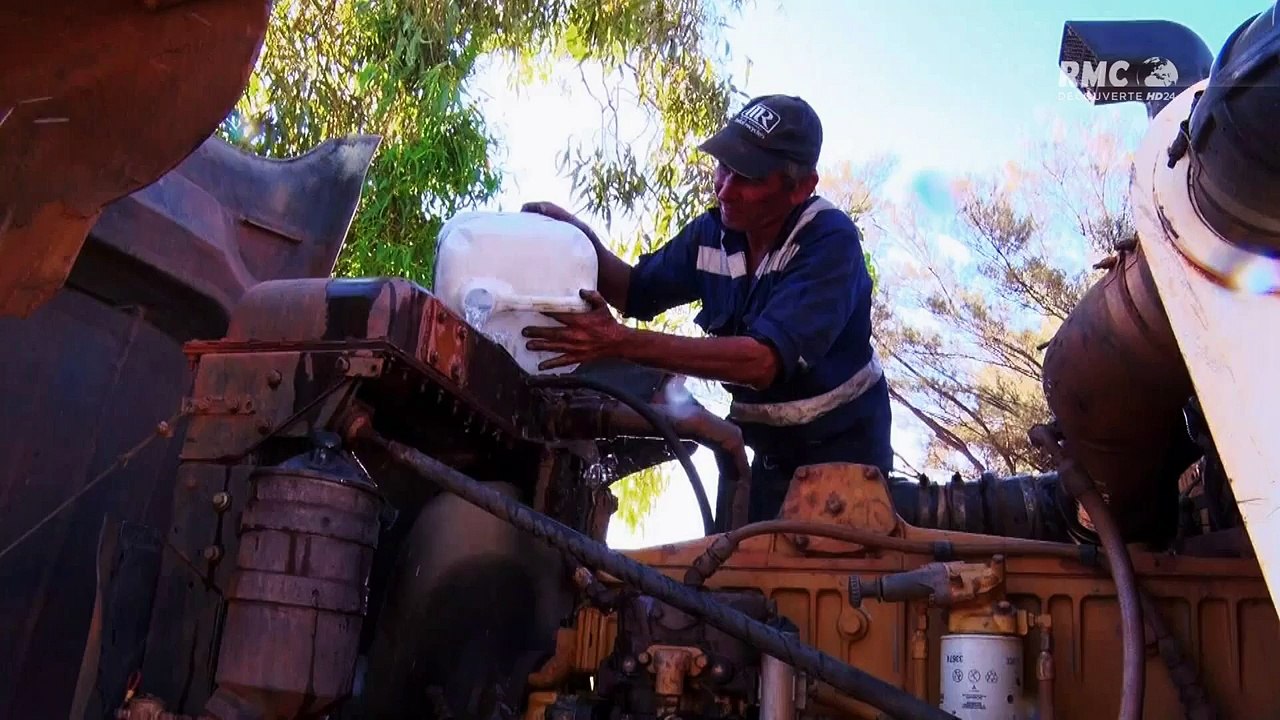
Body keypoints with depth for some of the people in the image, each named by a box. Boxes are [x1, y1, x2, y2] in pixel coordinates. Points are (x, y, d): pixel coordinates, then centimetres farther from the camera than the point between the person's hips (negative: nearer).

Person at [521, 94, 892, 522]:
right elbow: (637, 291, 9)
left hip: (841, 446, -5)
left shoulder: (831, 242, -25)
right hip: (771, 447, 6)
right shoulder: (713, 233, -6)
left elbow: (765, 359, -37)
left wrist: (623, 343, -42)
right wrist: (583, 241, -12)